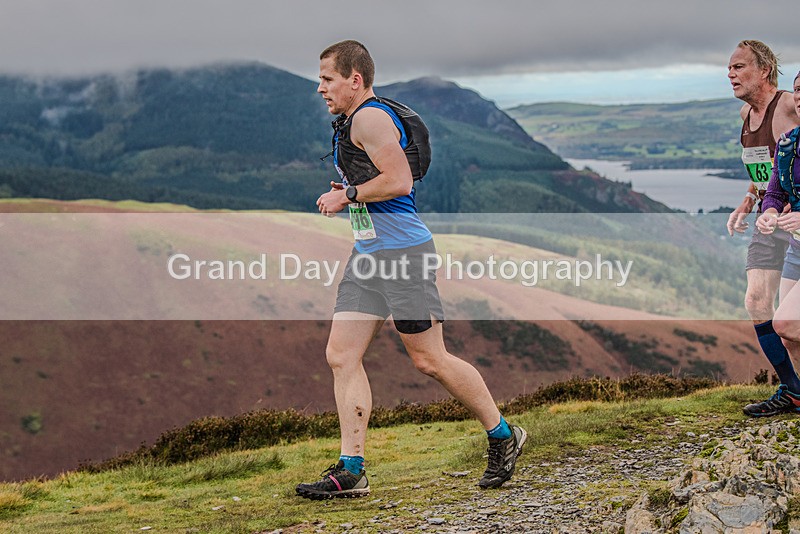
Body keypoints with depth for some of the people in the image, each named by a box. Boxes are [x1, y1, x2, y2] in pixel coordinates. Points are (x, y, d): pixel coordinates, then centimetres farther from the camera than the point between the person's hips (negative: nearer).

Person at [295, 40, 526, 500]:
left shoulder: (371, 117, -12)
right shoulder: (352, 122, 21)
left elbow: (399, 182, -22)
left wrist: (347, 195, -12)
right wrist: (345, 195, 15)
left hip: (403, 251, -10)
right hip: (368, 254, 10)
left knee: (430, 359, -4)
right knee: (341, 355, 1)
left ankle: (504, 436, 14)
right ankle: (351, 471, 2)